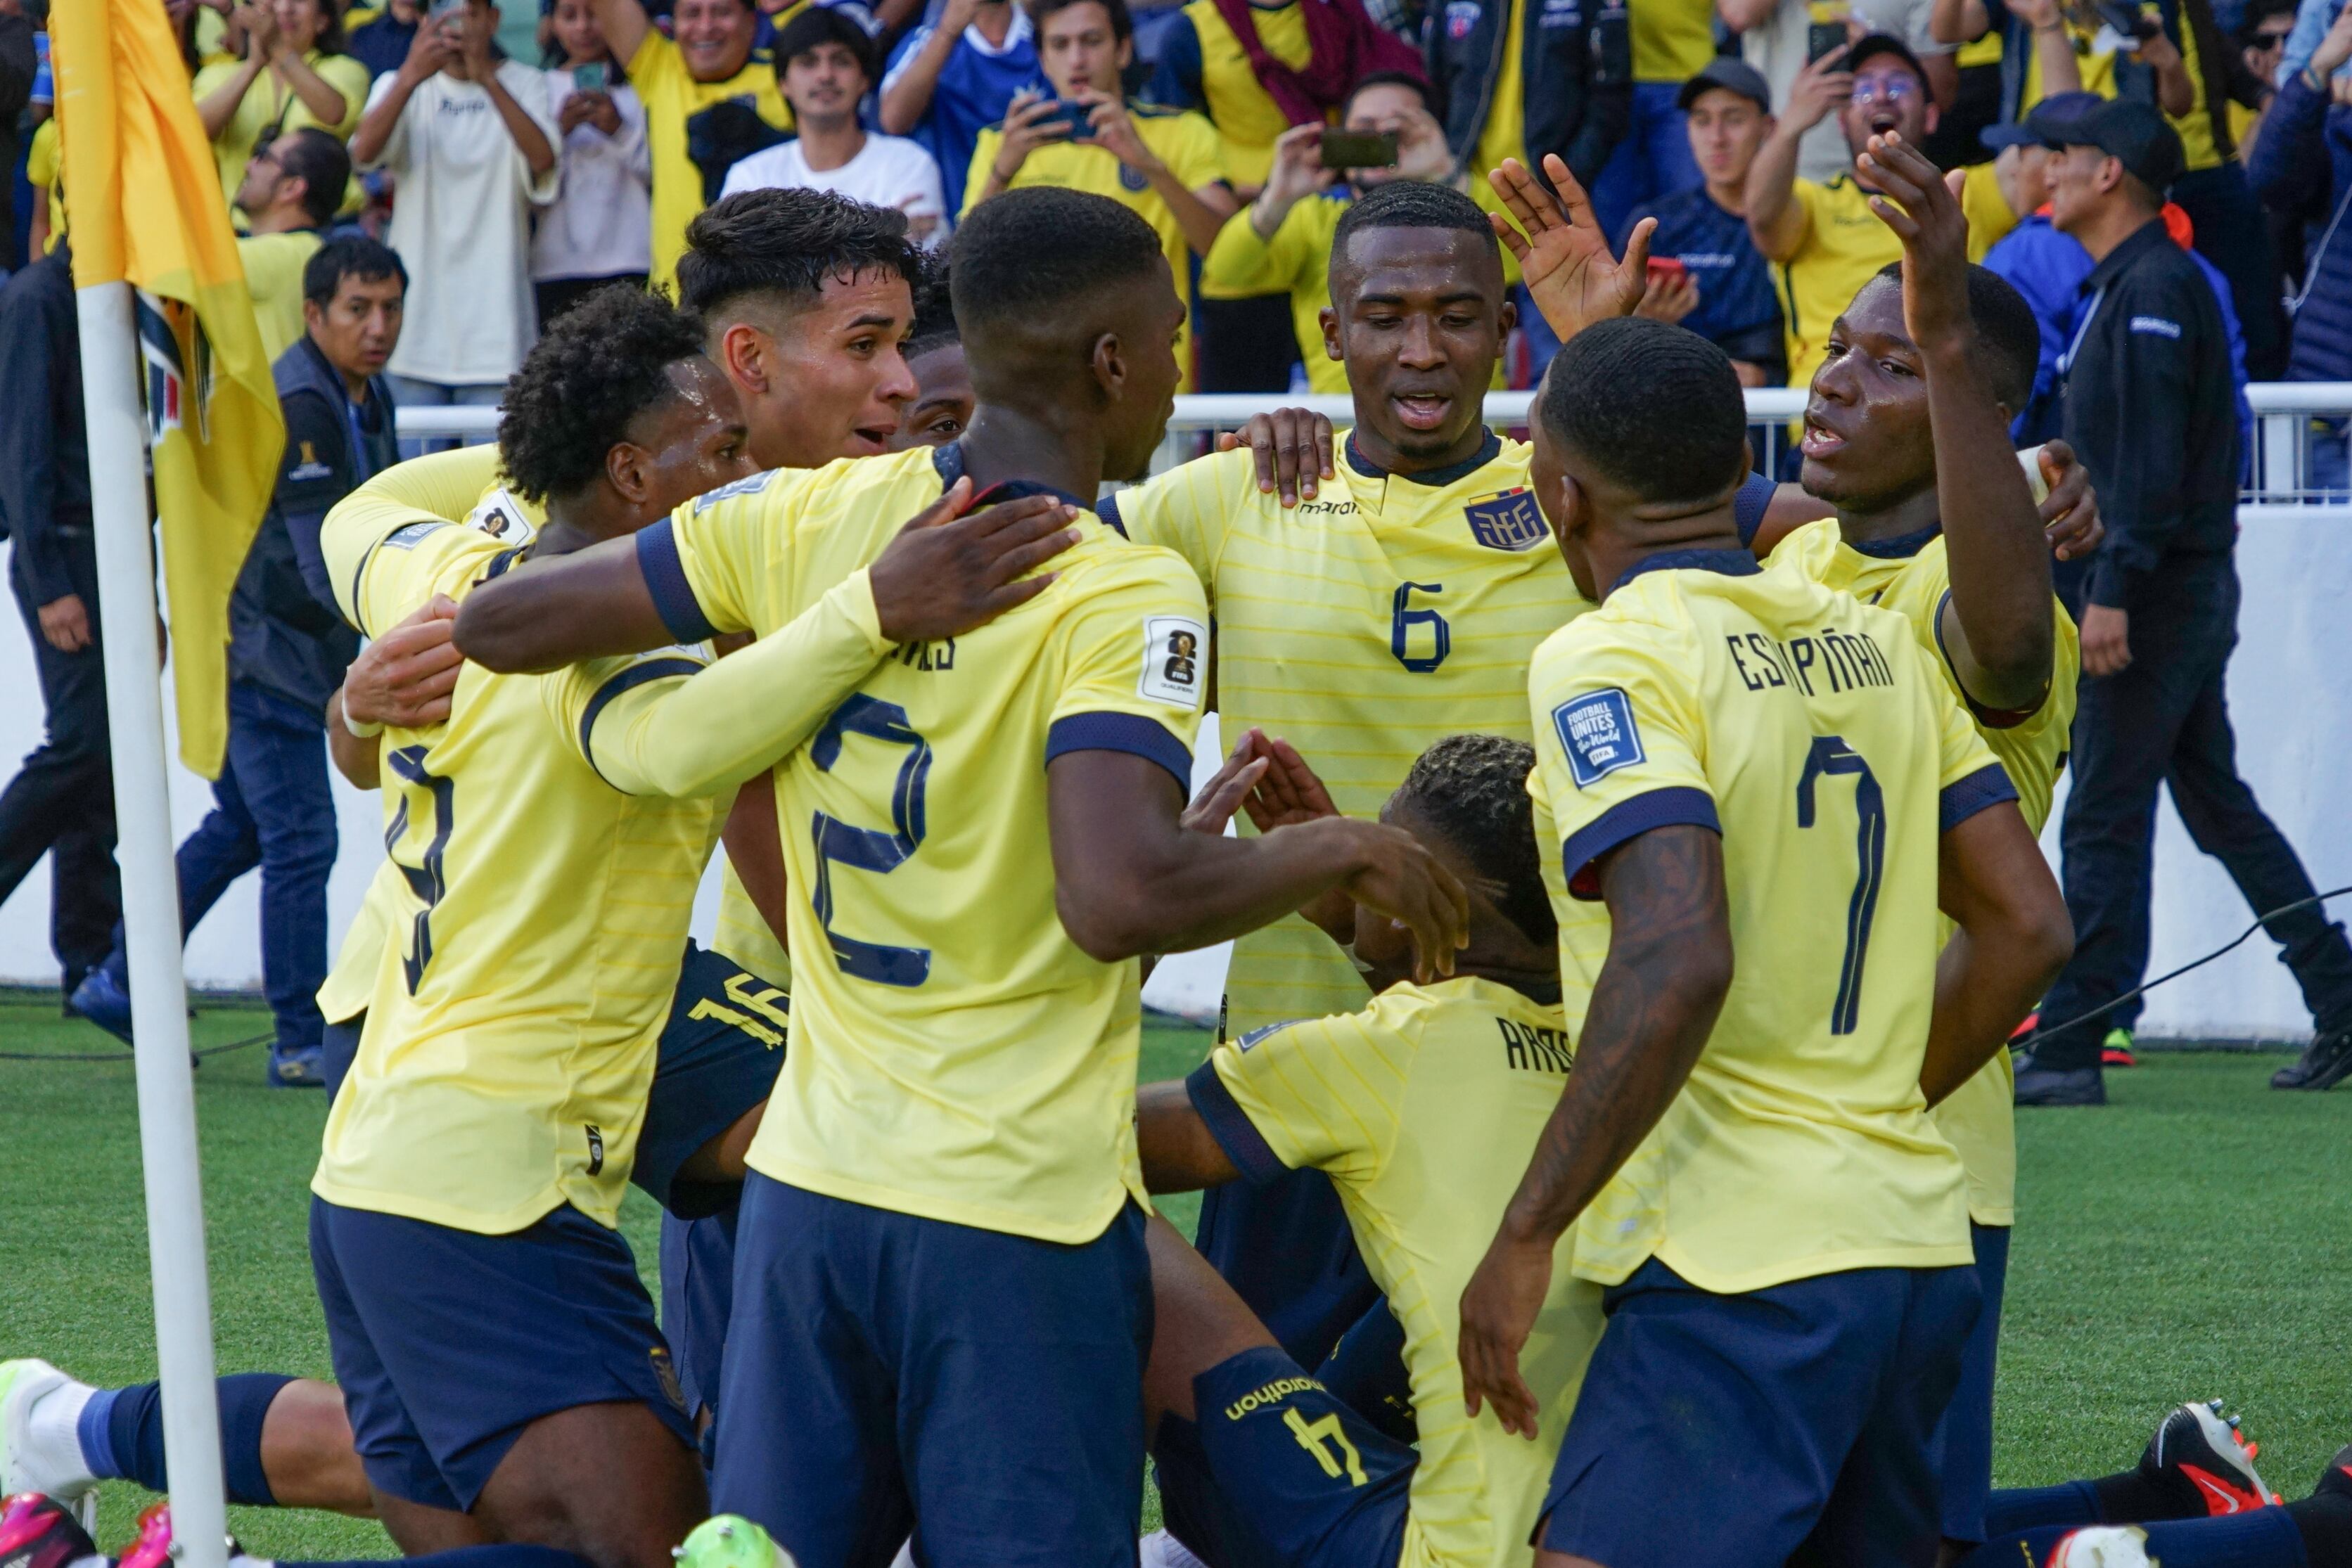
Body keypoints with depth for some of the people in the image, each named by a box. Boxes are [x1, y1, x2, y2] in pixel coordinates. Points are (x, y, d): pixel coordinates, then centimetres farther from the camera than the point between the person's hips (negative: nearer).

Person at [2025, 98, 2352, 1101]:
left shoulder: (2154, 288, -15)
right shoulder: (2122, 287, 18)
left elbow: (2153, 457, -22)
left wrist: (2114, 592, -26)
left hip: (2160, 592, -11)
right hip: (2183, 593, 11)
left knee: (2104, 819, -9)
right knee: (2219, 807, 14)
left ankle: (2068, 1051, -9)